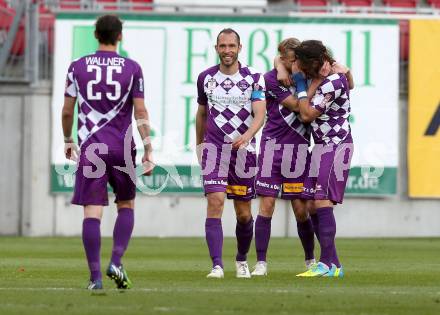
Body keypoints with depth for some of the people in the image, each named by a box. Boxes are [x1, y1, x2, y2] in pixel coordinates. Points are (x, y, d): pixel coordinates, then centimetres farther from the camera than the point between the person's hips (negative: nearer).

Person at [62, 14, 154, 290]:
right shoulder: (132, 68, 0)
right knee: (127, 206, 17)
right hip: (122, 148, 0)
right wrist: (148, 149, -1)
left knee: (92, 212, -3)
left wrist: (68, 140, 22)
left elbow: (67, 111, 7)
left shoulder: (78, 67, 3)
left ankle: (95, 276, -9)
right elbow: (141, 112, -4)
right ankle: (116, 263, 1)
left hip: (90, 148, 0)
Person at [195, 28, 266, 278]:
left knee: (244, 213, 8)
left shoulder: (254, 78, -3)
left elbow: (260, 115, -12)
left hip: (244, 150, 0)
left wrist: (247, 135, -31)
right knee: (215, 203, -17)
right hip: (214, 148, 1)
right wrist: (200, 145, 26)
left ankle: (242, 260, 33)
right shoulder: (206, 78, 5)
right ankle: (217, 266, -20)